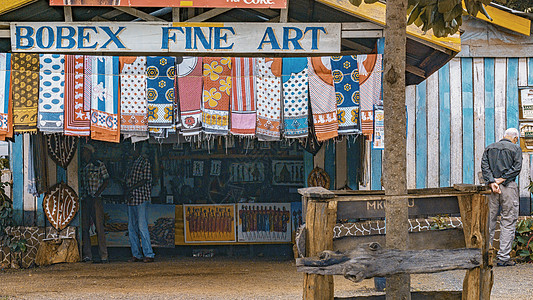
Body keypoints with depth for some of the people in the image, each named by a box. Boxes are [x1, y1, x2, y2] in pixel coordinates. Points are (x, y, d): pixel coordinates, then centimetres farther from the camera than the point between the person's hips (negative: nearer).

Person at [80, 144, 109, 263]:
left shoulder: (99, 165, 3)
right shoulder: (82, 167, 16)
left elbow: (106, 181, 0)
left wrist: (97, 193, -10)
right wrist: (80, 195, 3)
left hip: (95, 199, -5)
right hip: (84, 200, 5)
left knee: (99, 227, -8)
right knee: (84, 228, 1)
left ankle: (103, 255, -6)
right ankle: (87, 255, 4)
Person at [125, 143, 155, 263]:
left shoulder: (144, 161, -3)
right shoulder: (131, 162, 19)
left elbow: (146, 180, -10)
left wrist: (132, 188, -15)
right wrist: (127, 192, 3)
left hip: (141, 198, -8)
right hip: (131, 199, 8)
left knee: (142, 227, -11)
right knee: (131, 227, 6)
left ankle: (149, 254, -9)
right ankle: (136, 254, 10)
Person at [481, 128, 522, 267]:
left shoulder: (490, 148, 15)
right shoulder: (515, 148, 4)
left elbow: (484, 165, 2)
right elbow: (517, 168, -9)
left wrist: (491, 182, -8)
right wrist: (502, 179, -11)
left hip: (492, 188, 4)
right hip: (509, 187, -4)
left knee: (489, 221, 9)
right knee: (508, 222, 0)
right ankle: (503, 257, -3)